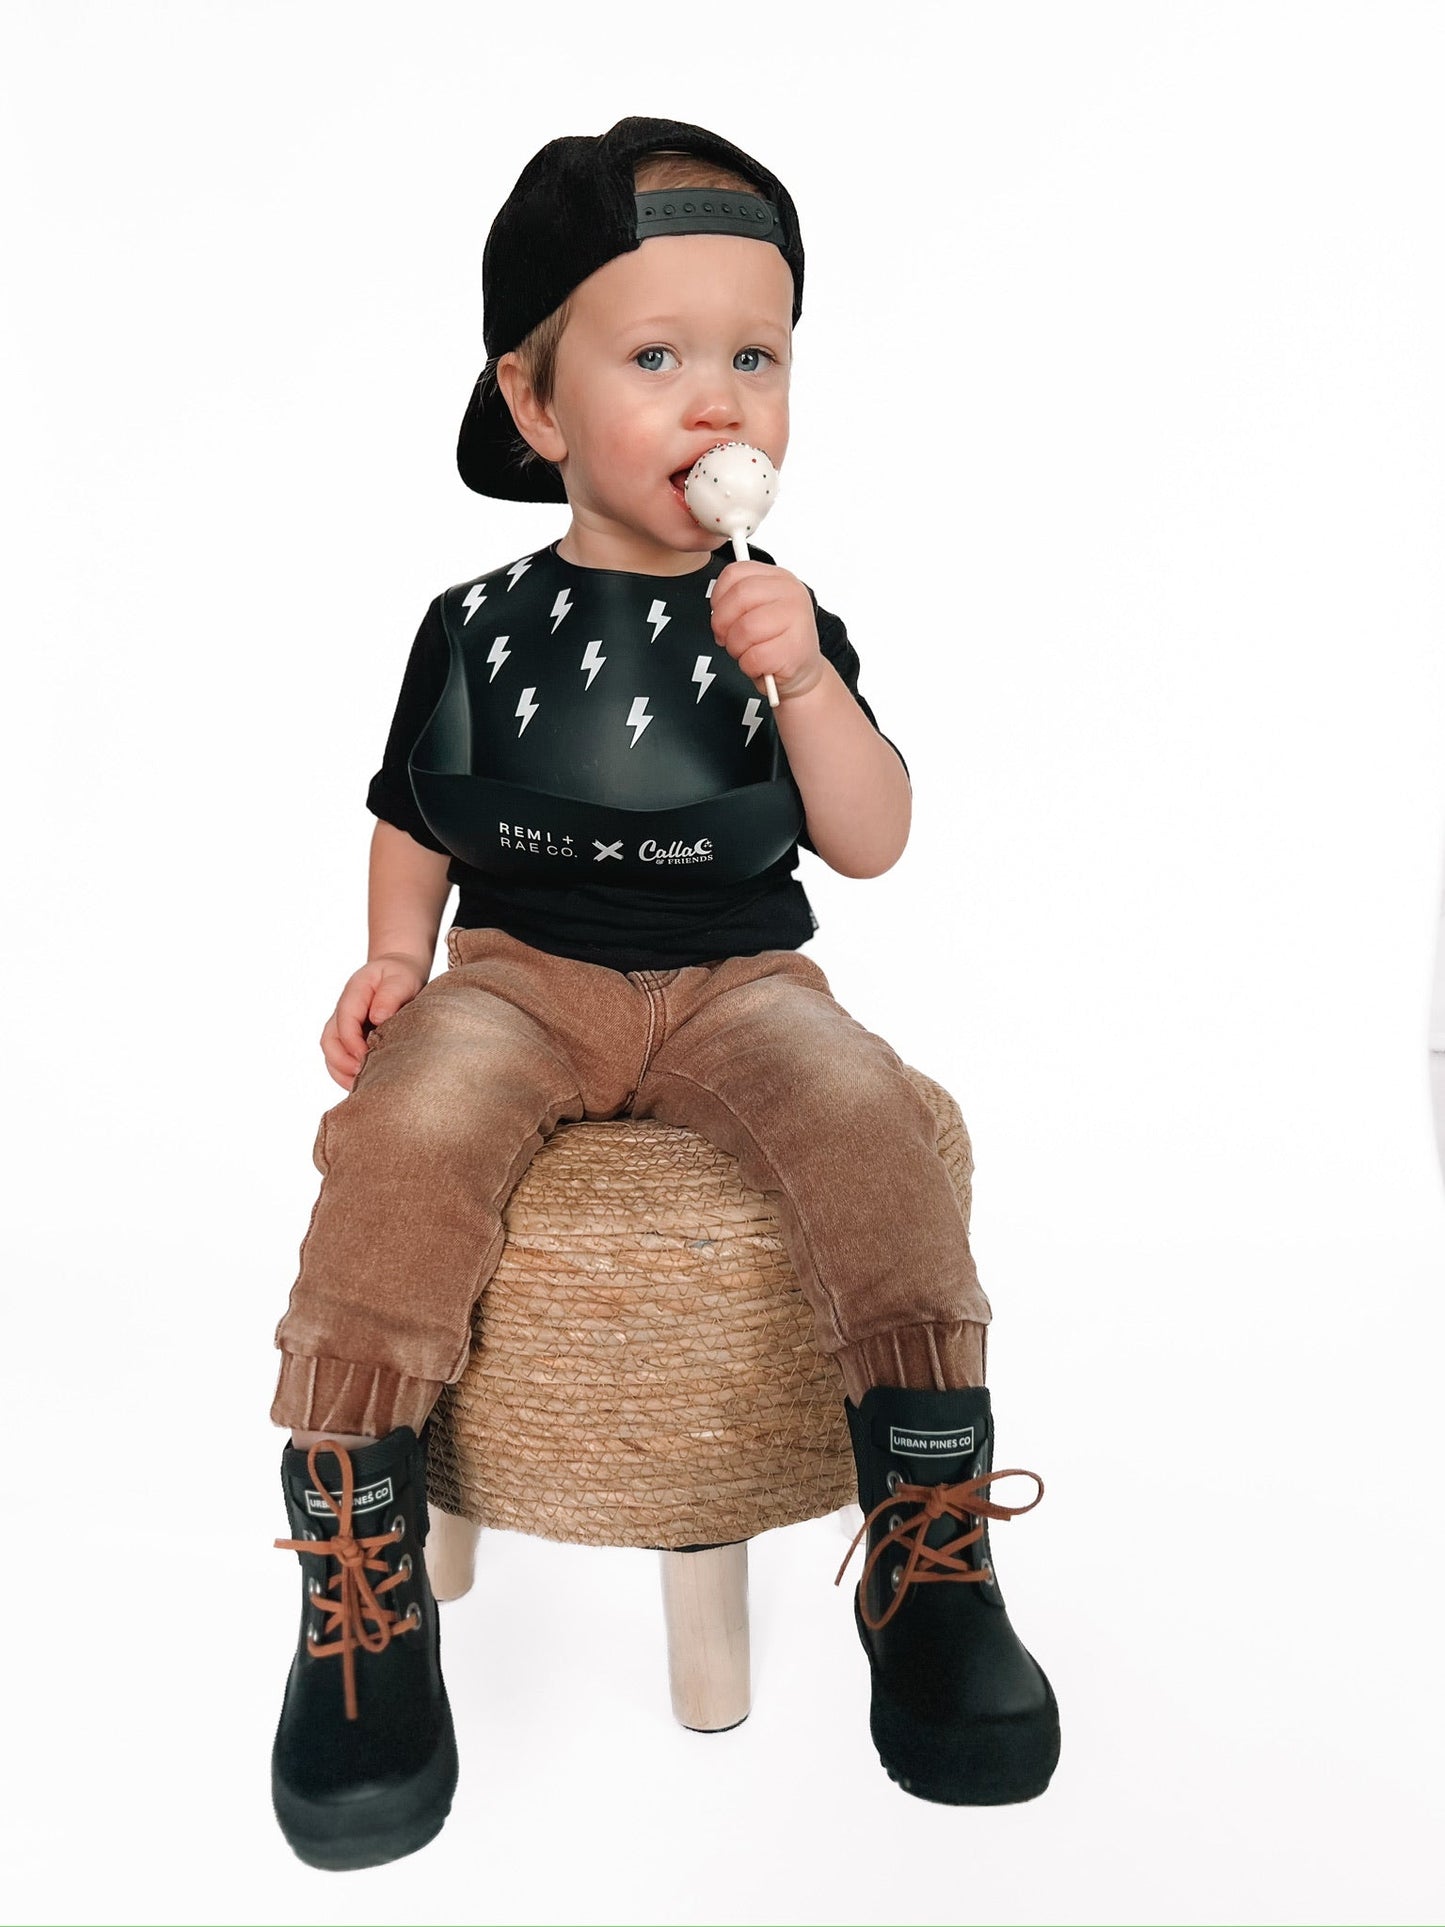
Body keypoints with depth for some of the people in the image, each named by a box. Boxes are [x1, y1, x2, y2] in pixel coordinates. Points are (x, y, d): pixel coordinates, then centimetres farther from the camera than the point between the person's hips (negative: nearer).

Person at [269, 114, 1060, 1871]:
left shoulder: (784, 619, 5)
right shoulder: (478, 625, 6)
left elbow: (870, 844, -2)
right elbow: (418, 828, 15)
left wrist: (804, 681, -16)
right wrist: (396, 957, -4)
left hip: (734, 980, 1)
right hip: (518, 976, 0)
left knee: (871, 1132, -30)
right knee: (407, 1137, -31)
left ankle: (931, 1564, -16)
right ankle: (359, 1597, -18)